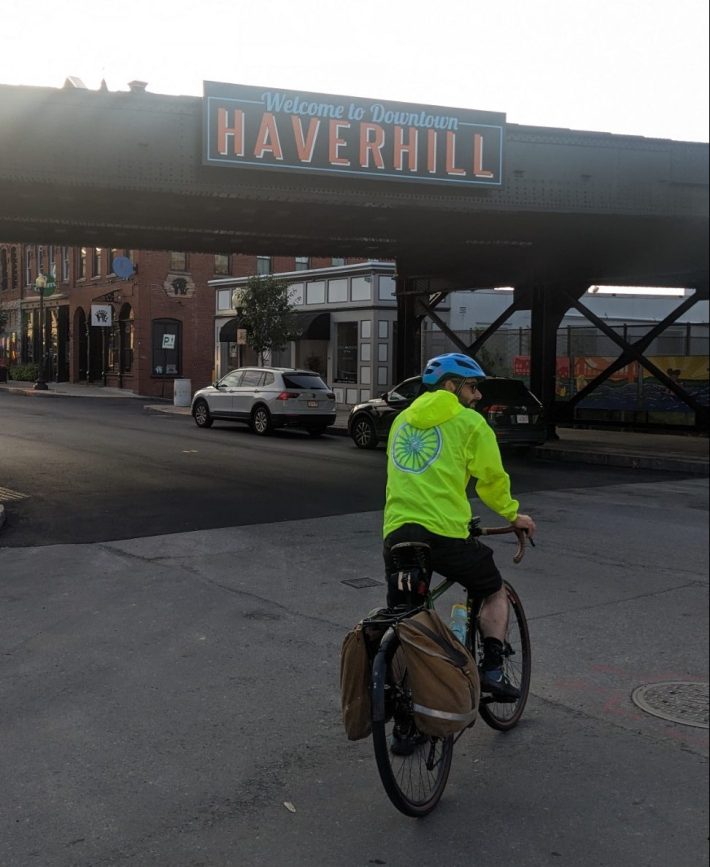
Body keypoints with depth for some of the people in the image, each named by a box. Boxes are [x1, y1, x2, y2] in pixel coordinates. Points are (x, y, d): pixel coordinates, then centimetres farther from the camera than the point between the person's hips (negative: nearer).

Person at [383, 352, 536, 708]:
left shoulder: (403, 419, 22)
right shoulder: (468, 421, 3)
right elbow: (492, 478, 6)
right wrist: (513, 515, 23)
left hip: (396, 530, 5)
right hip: (445, 532, -4)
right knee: (495, 592, 19)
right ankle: (492, 669, 9)